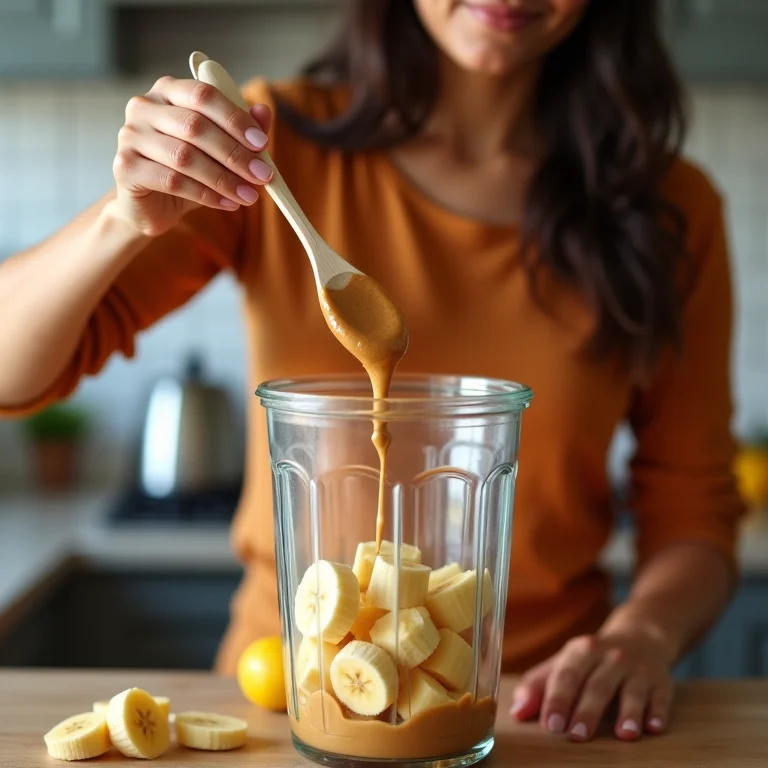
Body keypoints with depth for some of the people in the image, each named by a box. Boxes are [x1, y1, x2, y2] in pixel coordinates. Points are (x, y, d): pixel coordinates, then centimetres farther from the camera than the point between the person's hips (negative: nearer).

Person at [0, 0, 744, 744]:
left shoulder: (670, 209, 2)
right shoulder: (279, 143, -2)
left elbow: (691, 508, 6)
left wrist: (642, 631, -14)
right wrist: (127, 220, -25)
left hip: (538, 705, 1)